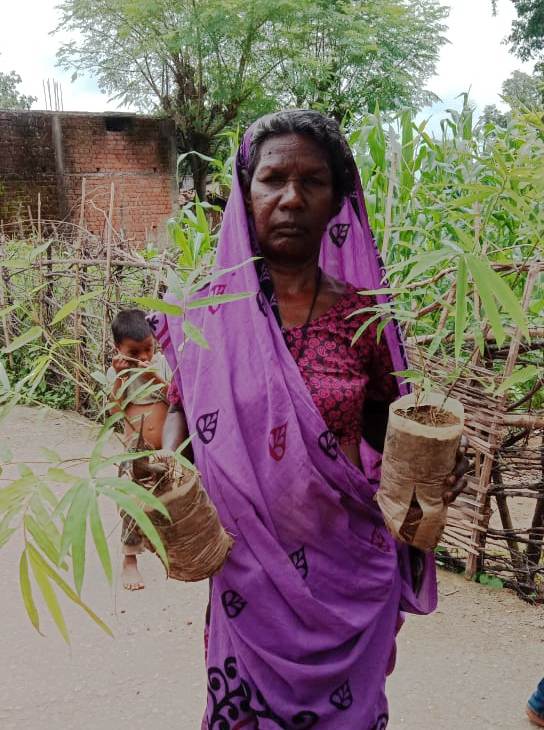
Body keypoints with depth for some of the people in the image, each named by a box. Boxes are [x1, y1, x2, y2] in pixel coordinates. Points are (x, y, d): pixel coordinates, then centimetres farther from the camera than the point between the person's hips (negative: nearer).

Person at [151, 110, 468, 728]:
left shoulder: (363, 314, -4)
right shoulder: (207, 309, -6)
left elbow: (381, 425, 7)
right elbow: (181, 408, 4)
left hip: (350, 566, 1)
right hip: (249, 561, 0)